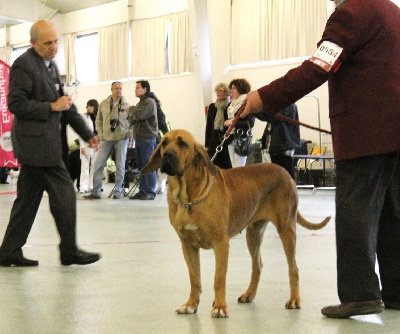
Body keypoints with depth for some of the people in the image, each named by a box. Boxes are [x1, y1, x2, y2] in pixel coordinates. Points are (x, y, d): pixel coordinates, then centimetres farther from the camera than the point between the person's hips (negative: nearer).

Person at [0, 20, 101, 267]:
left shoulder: (51, 65, 17)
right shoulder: (23, 65, -11)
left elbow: (65, 104, 20)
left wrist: (87, 133, 15)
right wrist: (52, 107, -16)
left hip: (45, 142, 9)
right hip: (37, 143, -9)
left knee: (28, 199, 11)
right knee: (64, 196, -5)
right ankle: (69, 251, 4)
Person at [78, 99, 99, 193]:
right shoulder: (84, 117, -1)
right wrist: (82, 146, -10)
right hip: (86, 145, -3)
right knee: (85, 166, -4)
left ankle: (92, 186, 9)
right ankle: (83, 187, -5)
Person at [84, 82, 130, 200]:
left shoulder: (127, 105, -2)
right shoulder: (104, 104, 3)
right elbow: (98, 120, 11)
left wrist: (128, 132, -6)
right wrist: (100, 133, 2)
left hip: (121, 139, -1)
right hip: (106, 139, 2)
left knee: (120, 166, 3)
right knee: (98, 165, -3)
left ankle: (117, 191, 14)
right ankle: (95, 192, 3)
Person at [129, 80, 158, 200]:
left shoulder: (149, 102, -7)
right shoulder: (140, 103, 20)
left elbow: (139, 115, -21)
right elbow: (133, 120, 20)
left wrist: (131, 109, -2)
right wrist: (132, 115, -1)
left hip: (148, 138, -9)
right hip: (139, 138, 9)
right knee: (141, 166, 9)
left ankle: (150, 192, -5)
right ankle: (143, 191, 13)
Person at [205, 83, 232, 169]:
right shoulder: (212, 107, 10)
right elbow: (208, 126, 12)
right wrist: (207, 145, 10)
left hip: (228, 142, -4)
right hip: (214, 142, 4)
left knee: (227, 167, -3)